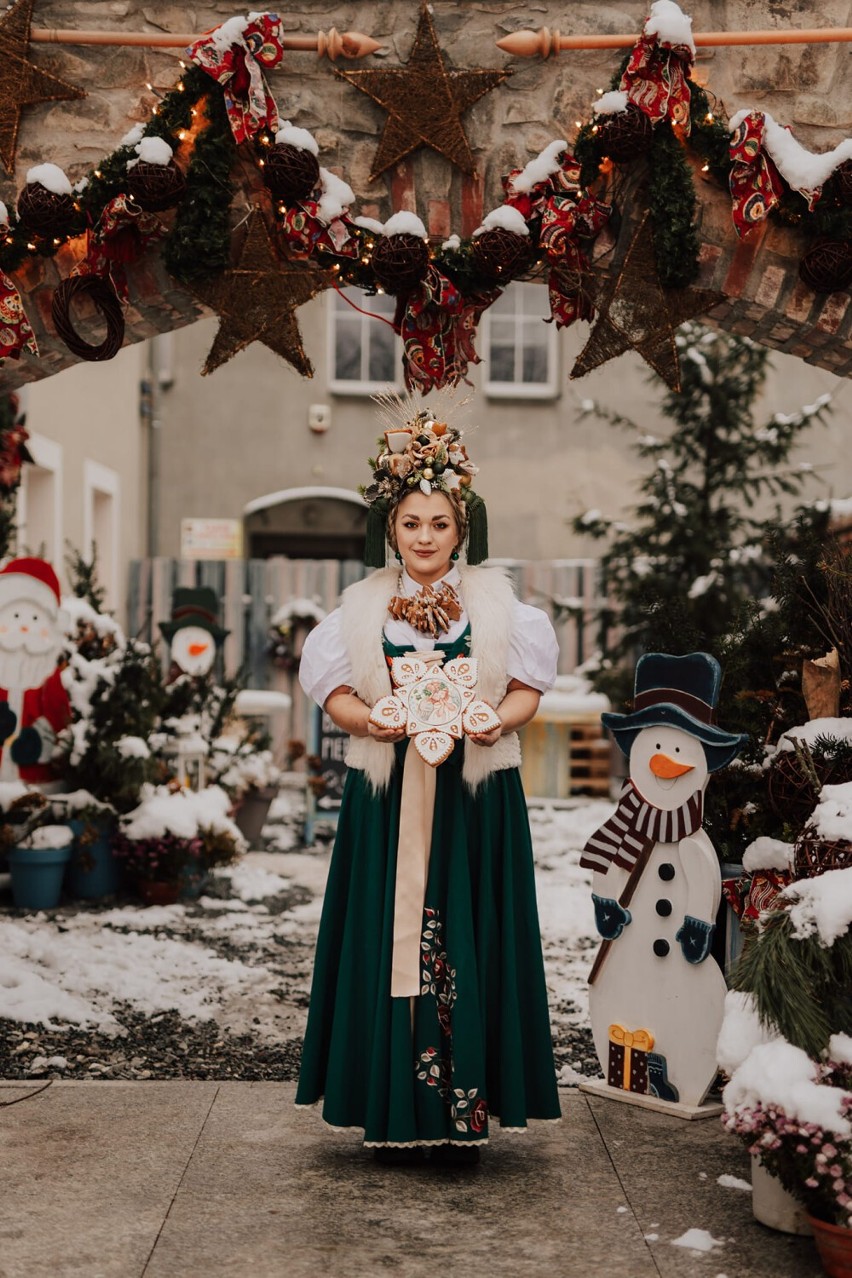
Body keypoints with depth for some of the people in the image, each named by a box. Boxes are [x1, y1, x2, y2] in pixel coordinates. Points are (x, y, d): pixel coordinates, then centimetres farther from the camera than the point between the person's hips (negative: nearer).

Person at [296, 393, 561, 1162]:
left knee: (467, 947, -1)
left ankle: (462, 1113, 7)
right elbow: (334, 693, 6)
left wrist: (498, 721, -16)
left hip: (476, 798, 0)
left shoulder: (495, 600, 7)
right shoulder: (363, 605, 9)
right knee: (388, 943, 0)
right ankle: (395, 1117, 9)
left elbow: (528, 688, 5)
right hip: (387, 800, 1)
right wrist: (374, 720, -14)